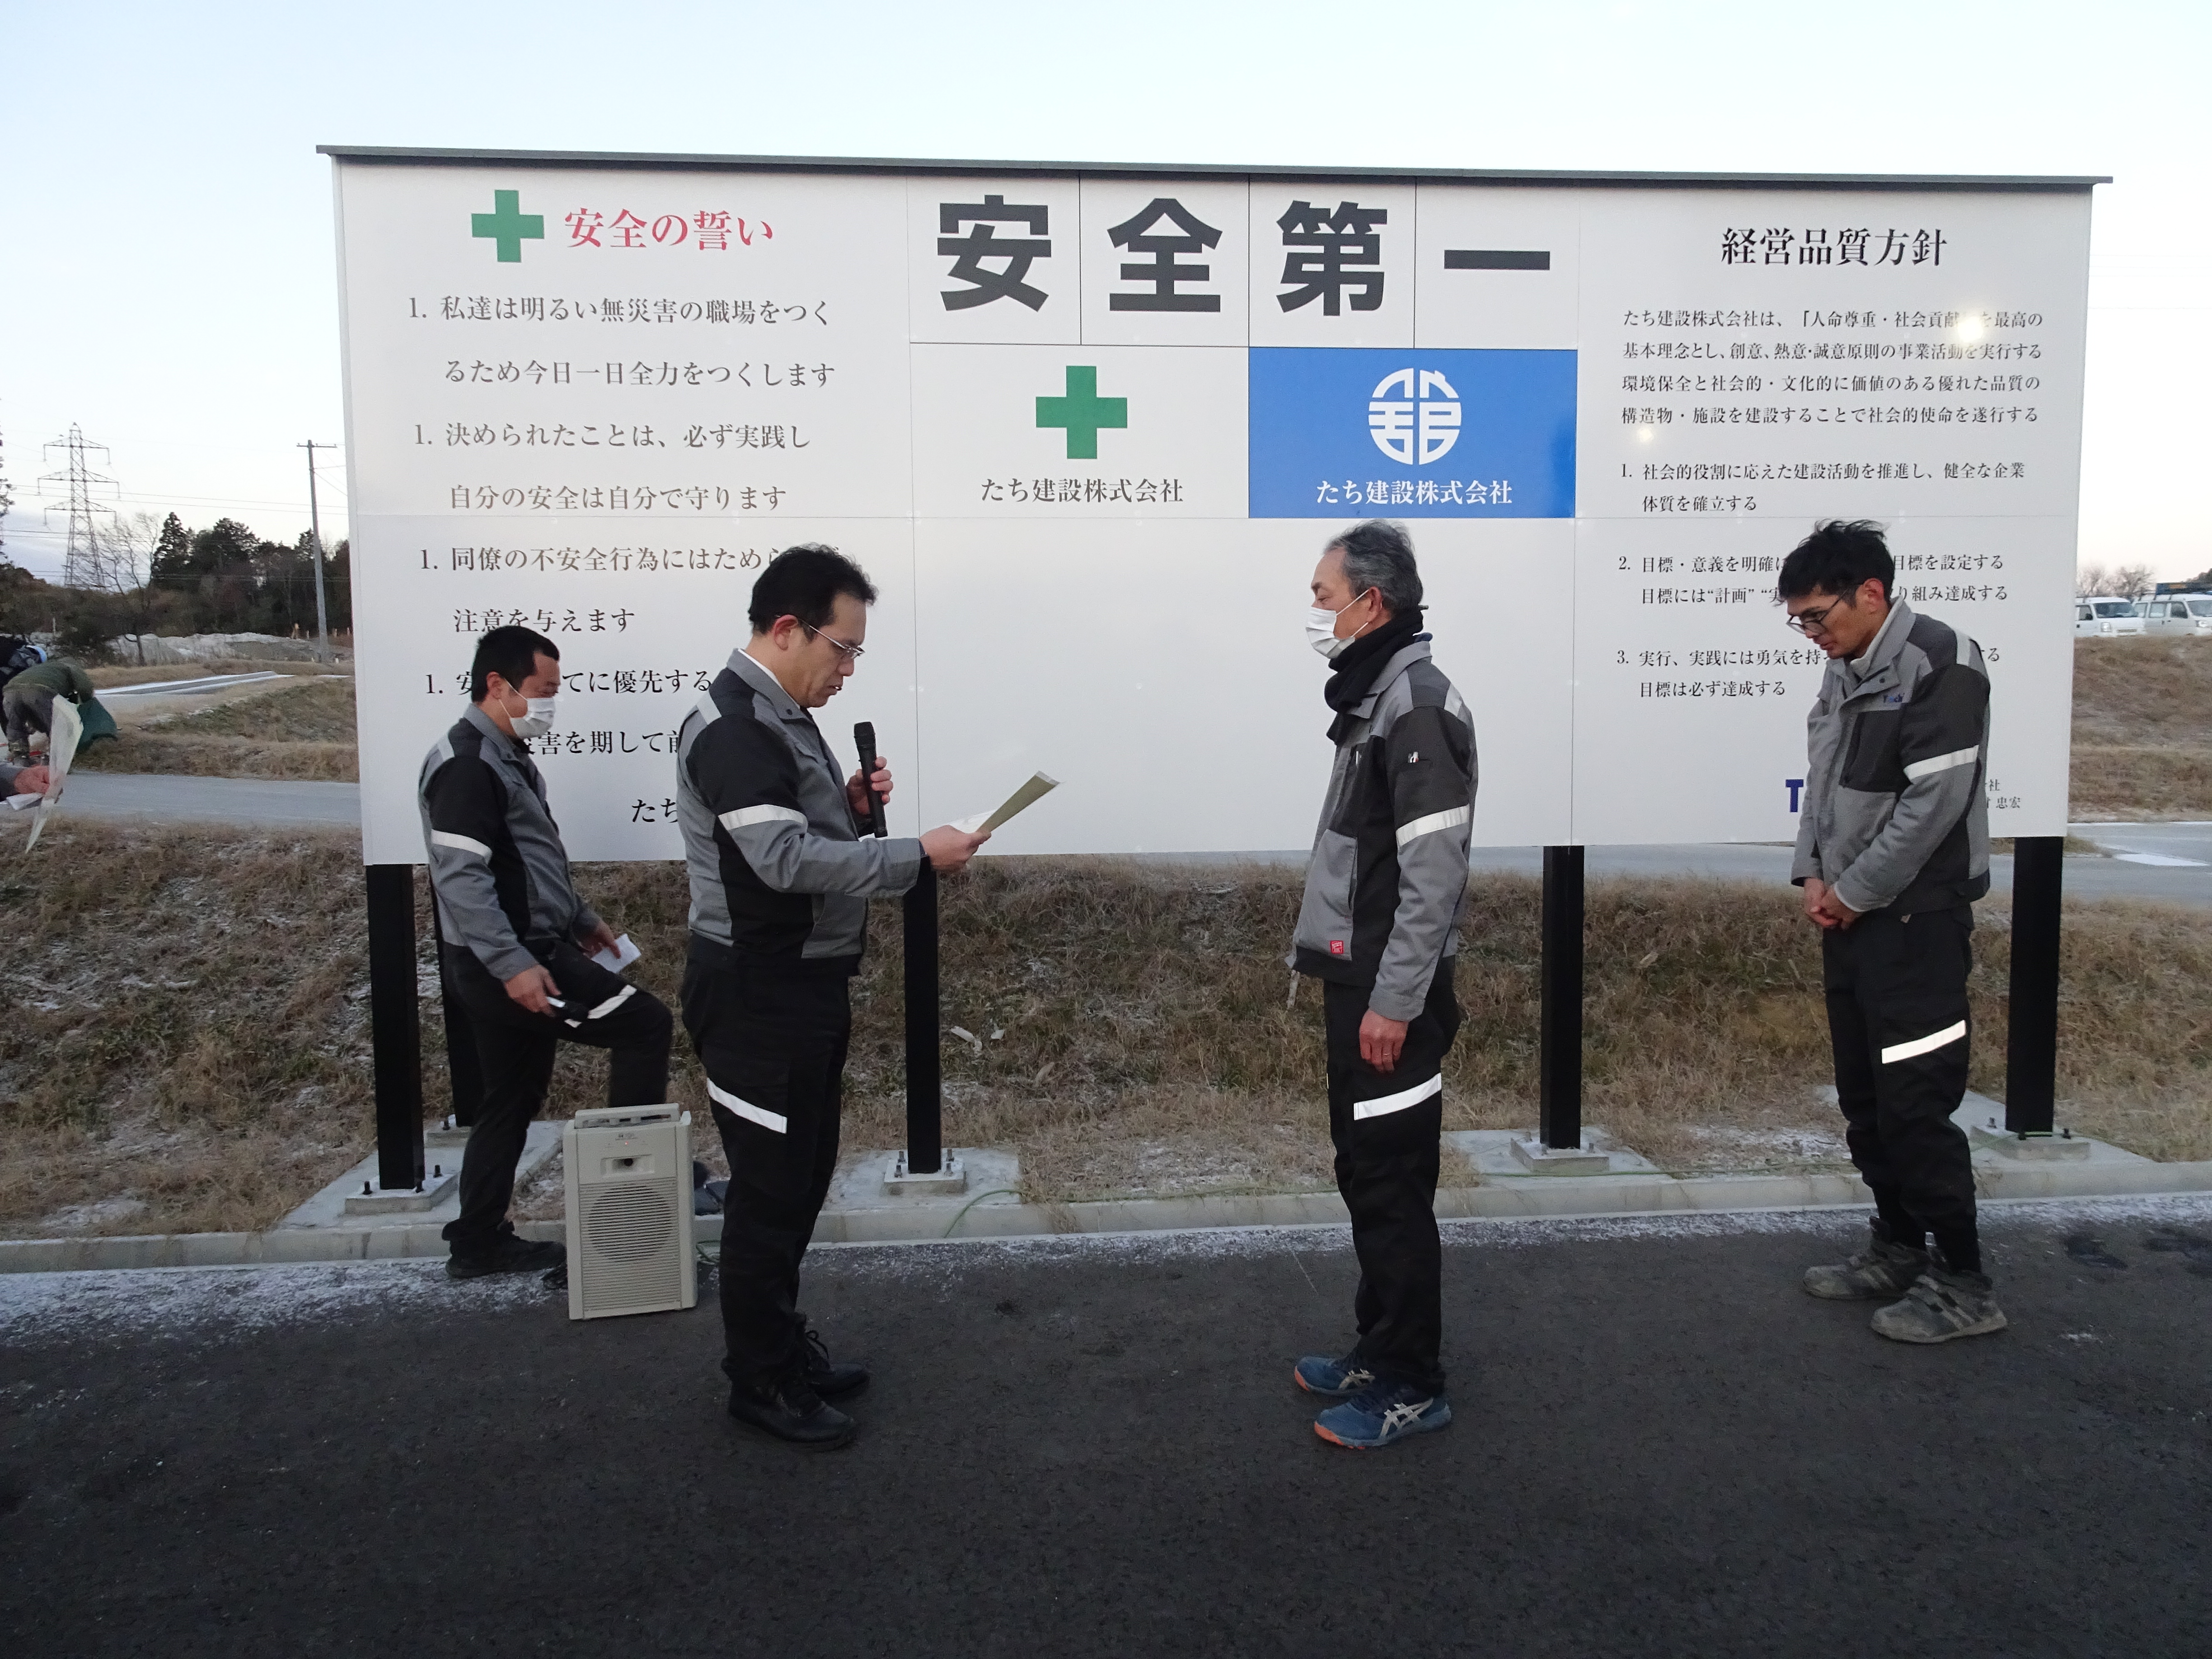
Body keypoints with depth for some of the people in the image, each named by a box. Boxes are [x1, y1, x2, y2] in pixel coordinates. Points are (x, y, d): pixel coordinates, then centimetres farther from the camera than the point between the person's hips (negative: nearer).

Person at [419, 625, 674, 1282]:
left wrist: (579, 918, 27)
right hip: (505, 963, -10)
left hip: (525, 952, 10)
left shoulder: (506, 757, 17)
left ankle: (480, 1243, 25)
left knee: (512, 1103, 16)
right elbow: (461, 877, -24)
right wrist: (512, 964, -28)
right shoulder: (466, 764, -16)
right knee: (646, 1023, -10)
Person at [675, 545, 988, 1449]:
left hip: (805, 985, 10)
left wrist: (848, 803, 2)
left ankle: (783, 1342, 33)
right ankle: (761, 1381, 16)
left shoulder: (782, 716, 13)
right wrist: (918, 855, -26)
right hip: (758, 992, -10)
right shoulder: (731, 727, -20)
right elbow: (787, 859, -28)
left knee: (801, 1176, 19)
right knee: (769, 1188, 1)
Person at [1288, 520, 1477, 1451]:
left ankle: (1411, 1388, 11)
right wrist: (1347, 979, 18)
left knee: (1393, 1185, -1)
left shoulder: (1417, 703, -17)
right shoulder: (1372, 696, 14)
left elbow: (1435, 874, -21)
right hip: (1357, 982, 10)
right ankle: (1379, 1352, 30)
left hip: (1390, 993, -10)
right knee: (1364, 1175, 17)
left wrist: (1395, 1002, -21)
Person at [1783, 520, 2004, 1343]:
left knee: (1916, 1103, -5)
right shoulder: (1845, 671, 12)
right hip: (1850, 916, 9)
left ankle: (1962, 1283, 7)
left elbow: (1936, 800, -19)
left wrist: (1855, 891, -14)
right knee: (1865, 1098, 14)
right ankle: (1899, 1249, 28)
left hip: (1914, 918, -9)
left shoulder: (1940, 663, -14)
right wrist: (1814, 874, 2)